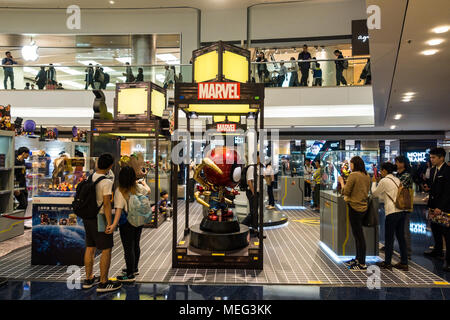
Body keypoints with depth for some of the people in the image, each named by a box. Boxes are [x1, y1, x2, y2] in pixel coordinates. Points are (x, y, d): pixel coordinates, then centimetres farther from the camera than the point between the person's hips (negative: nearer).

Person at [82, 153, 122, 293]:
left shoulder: (91, 177, 3)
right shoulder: (107, 182, -19)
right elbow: (106, 204, -21)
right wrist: (109, 223, -18)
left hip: (88, 217, 8)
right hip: (99, 218, -8)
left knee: (90, 247, 16)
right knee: (106, 250, 2)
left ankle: (89, 279, 28)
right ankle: (103, 283, 9)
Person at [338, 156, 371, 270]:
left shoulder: (353, 175, -16)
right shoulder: (367, 176, 9)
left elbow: (345, 192, -14)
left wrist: (342, 181, 0)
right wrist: (347, 182, 15)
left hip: (355, 207, -9)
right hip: (364, 206, 9)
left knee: (359, 235, -2)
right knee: (357, 234, 19)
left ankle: (362, 264, 5)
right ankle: (358, 258, 30)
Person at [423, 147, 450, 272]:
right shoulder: (433, 170, 12)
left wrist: (440, 207, -20)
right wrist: (428, 187, 1)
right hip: (434, 206, 8)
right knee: (435, 229, 19)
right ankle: (438, 251, 35)